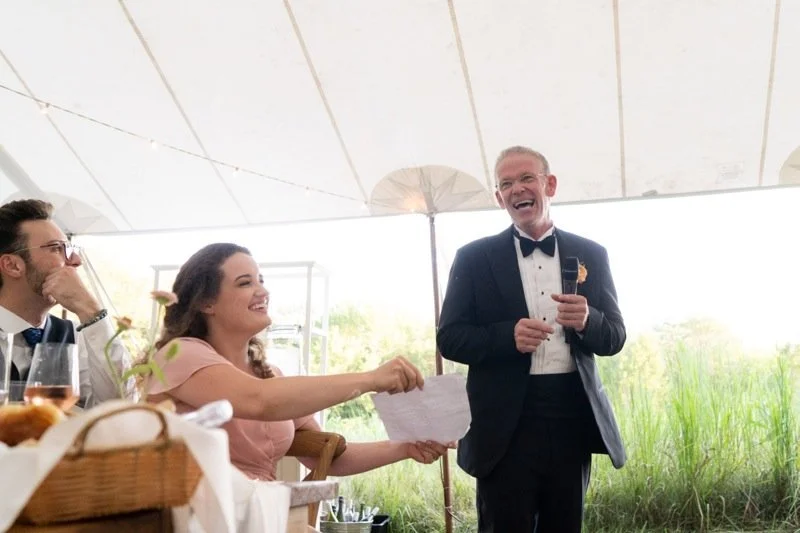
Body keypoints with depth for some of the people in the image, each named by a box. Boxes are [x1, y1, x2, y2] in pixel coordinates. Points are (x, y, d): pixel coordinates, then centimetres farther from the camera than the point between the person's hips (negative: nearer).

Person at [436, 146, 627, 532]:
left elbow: (615, 337, 10)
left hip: (573, 419, 3)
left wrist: (587, 321, -13)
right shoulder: (474, 258, 2)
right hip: (505, 425, -2)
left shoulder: (591, 255, 9)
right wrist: (508, 334, -18)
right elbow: (449, 338, -1)